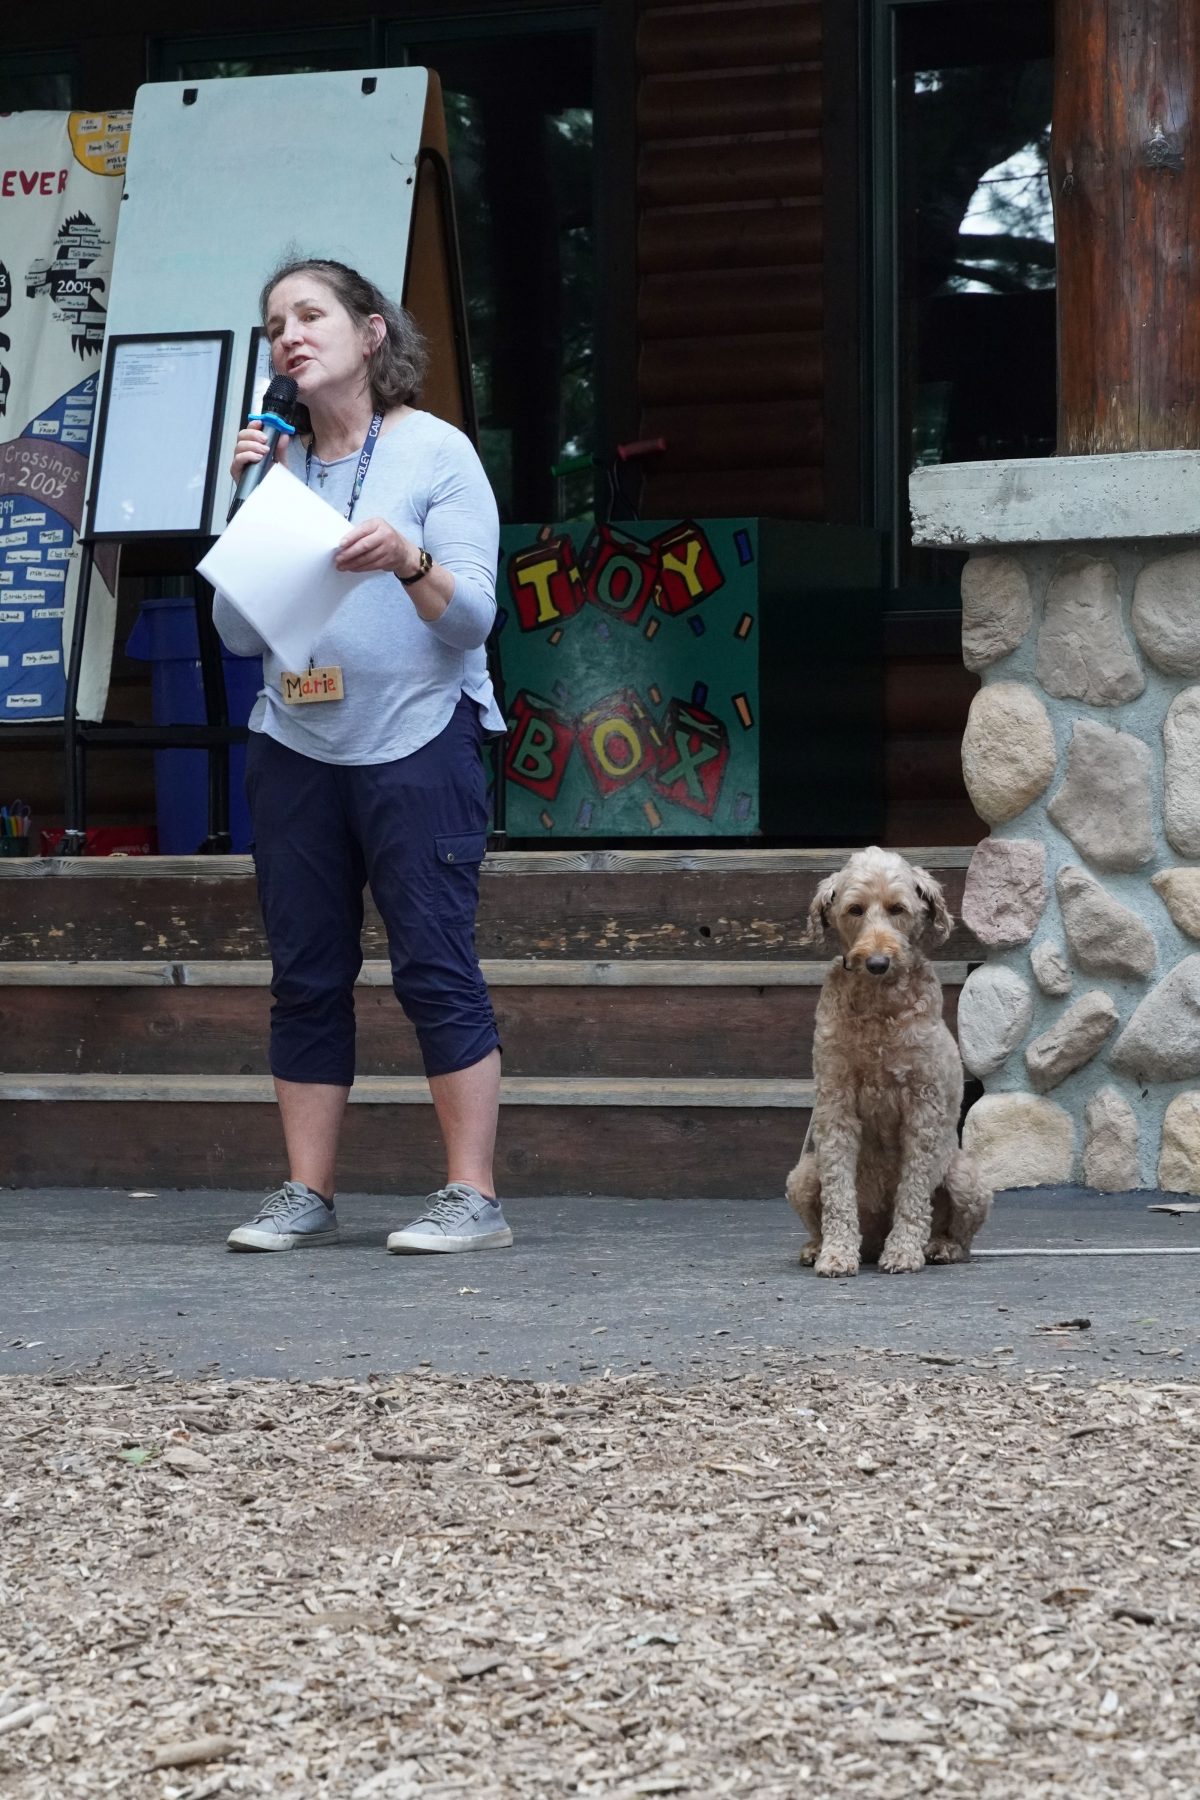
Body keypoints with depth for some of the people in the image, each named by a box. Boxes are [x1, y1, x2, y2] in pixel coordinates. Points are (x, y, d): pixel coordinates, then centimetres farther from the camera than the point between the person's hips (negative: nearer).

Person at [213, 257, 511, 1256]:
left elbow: (473, 617, -6)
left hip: (417, 740, -5)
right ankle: (306, 1195, 9)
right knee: (305, 975, 5)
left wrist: (411, 562, -24)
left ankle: (473, 1197, -5)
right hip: (294, 750, 5)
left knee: (434, 964, -8)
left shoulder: (435, 451, 0)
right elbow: (239, 633, 7)